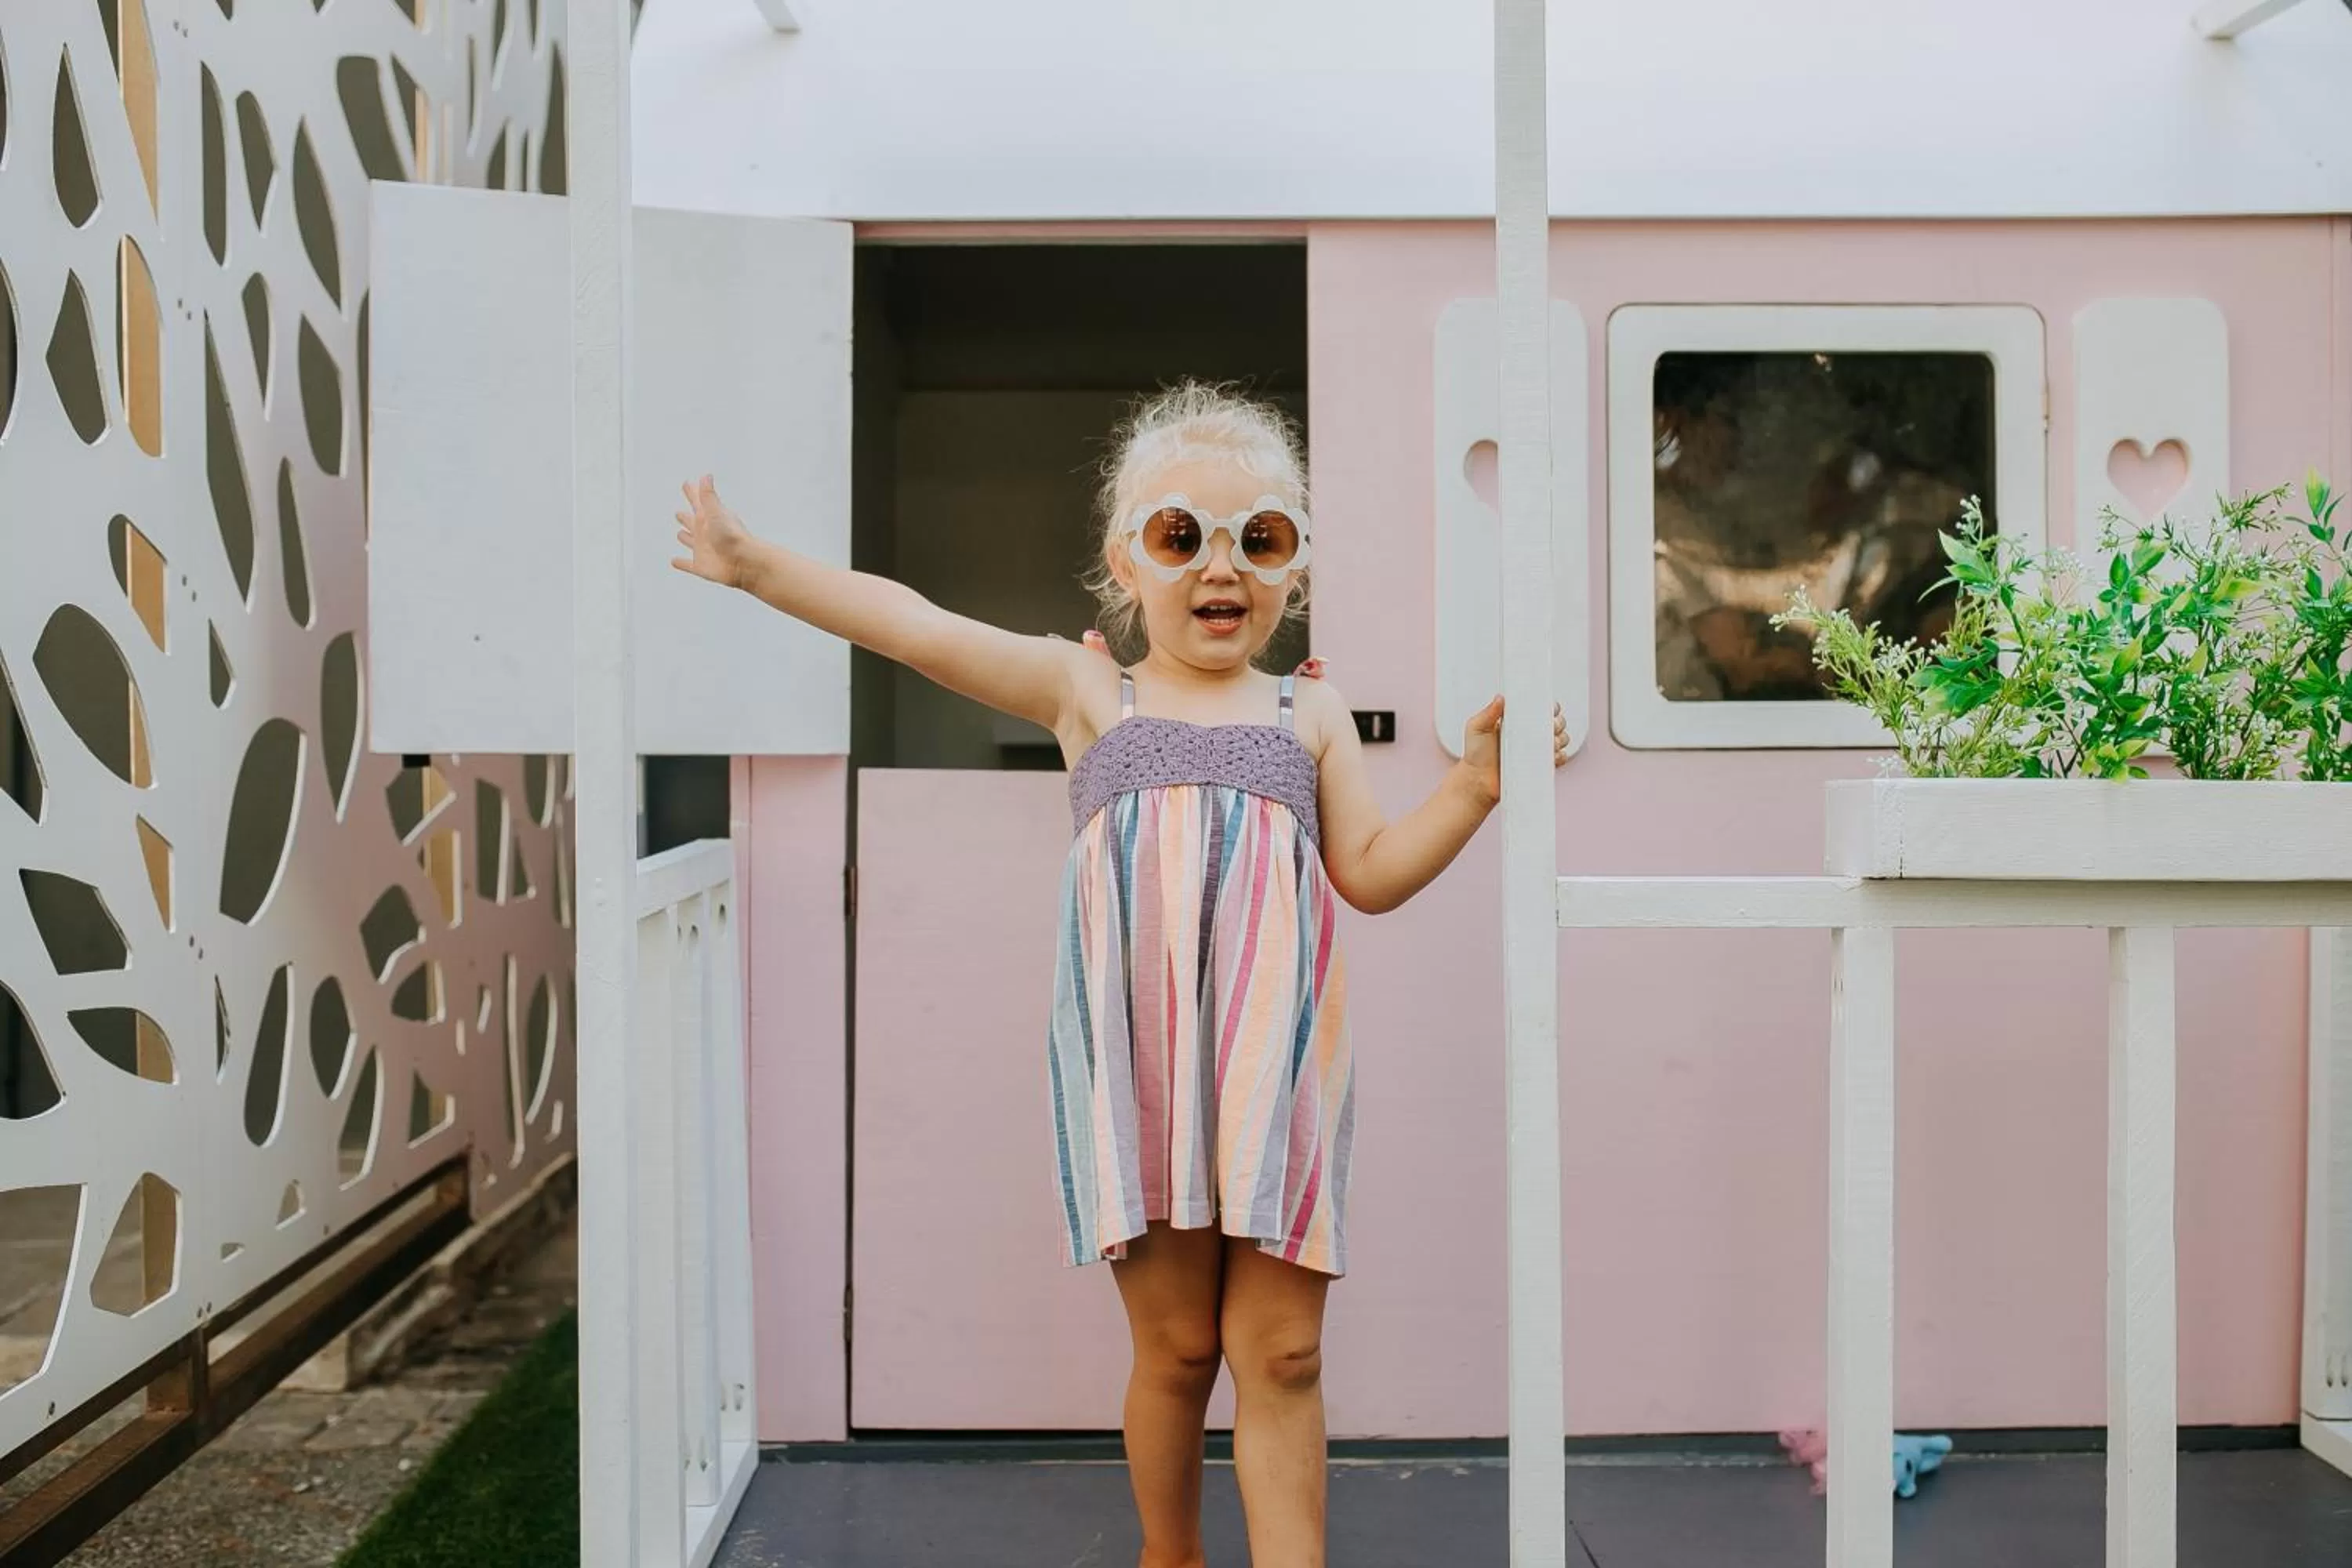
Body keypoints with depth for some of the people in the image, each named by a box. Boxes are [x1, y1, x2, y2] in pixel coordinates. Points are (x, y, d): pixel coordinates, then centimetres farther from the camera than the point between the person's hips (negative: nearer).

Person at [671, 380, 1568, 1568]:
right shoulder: (1087, 691, 8)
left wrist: (1476, 782, -2)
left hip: (1275, 1066, 1)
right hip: (1137, 1066, -1)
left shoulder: (1310, 715, 12)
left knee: (1280, 1351, 0)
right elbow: (915, 626, 2)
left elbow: (1370, 873, 9)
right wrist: (759, 566, -2)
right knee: (1175, 1344, 7)